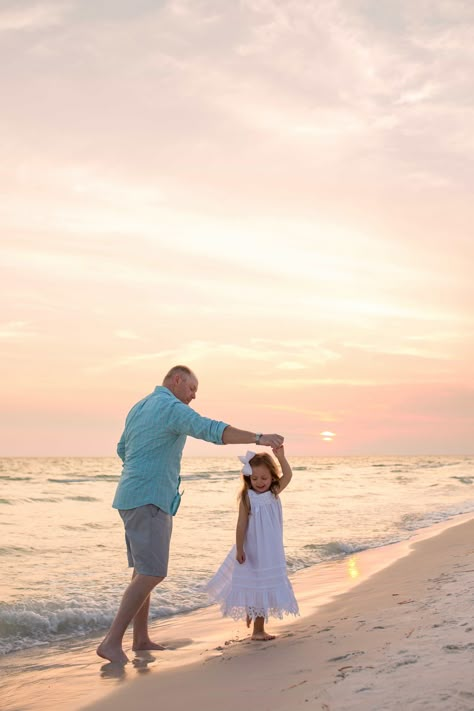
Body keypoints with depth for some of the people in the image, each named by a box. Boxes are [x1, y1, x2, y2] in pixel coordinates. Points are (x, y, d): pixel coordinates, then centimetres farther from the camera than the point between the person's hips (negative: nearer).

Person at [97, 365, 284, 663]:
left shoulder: (139, 408, 18)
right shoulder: (173, 408, -12)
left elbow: (122, 450, 30)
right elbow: (213, 430, -28)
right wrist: (259, 437, -33)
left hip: (133, 497, 10)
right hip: (149, 500, -10)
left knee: (145, 570, 14)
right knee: (153, 573, -11)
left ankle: (141, 638, 20)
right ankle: (112, 641, -11)